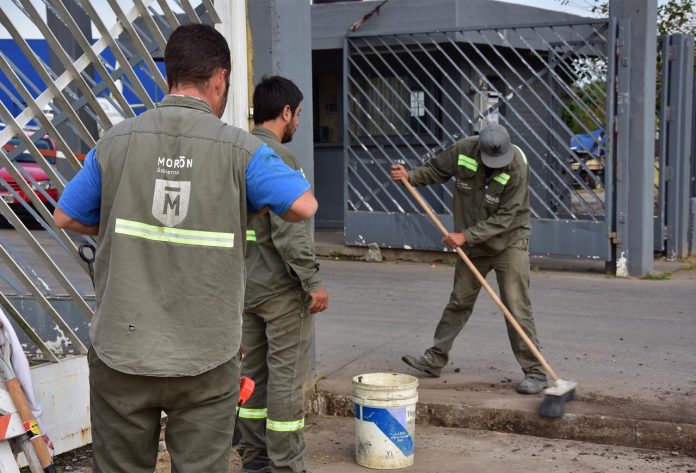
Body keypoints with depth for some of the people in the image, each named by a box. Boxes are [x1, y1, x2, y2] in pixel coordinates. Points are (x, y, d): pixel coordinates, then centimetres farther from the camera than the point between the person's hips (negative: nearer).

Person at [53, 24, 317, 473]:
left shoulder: (117, 141, -1)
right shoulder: (239, 149, -9)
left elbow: (66, 217, 7)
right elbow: (304, 206, -9)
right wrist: (253, 205, 10)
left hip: (122, 349, 2)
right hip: (205, 359, -2)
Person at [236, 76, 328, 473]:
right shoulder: (279, 157, -17)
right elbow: (289, 229, -23)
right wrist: (313, 282, -17)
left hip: (247, 286, 8)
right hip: (282, 287, -8)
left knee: (253, 372, 14)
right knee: (286, 377, -1)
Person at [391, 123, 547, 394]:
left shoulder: (518, 169, -24)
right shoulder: (463, 151, -13)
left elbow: (504, 219, -23)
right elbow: (435, 171, 6)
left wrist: (465, 236, -25)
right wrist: (409, 176, -12)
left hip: (509, 242, -4)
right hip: (472, 242, 4)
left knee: (517, 308, -8)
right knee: (459, 302, 13)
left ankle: (535, 373, -1)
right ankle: (435, 359, 24)